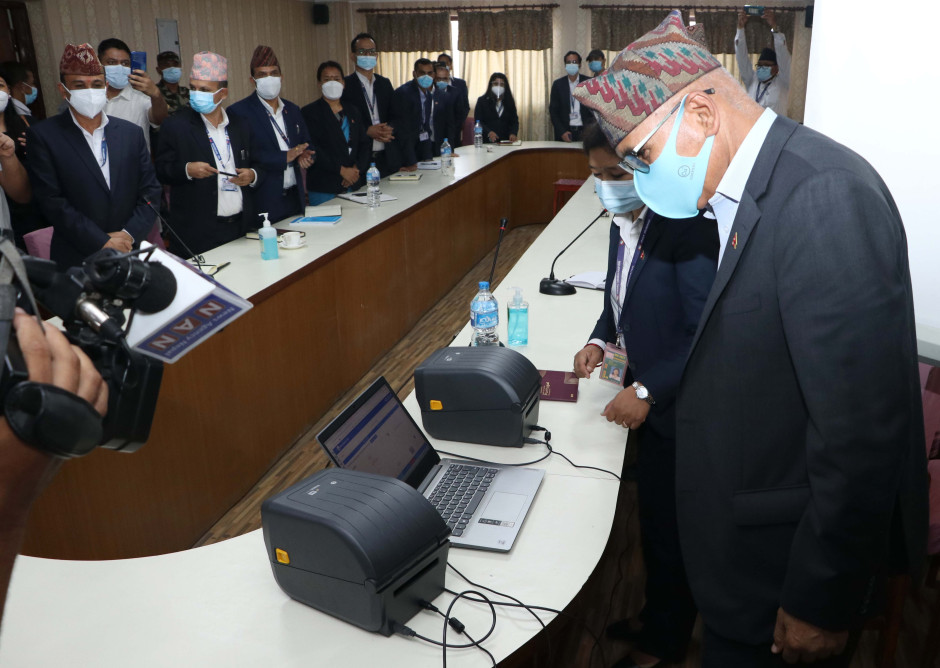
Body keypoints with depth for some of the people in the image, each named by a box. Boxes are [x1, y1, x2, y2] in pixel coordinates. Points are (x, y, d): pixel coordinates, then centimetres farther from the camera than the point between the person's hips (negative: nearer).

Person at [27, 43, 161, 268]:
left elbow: (151, 191, 3)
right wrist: (102, 242, -15)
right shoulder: (43, 135, -4)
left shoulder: (131, 133, 5)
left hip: (131, 252, 3)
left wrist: (129, 234, -11)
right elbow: (51, 201, -10)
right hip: (76, 259, -2)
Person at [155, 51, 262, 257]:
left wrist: (253, 175, -5)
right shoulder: (176, 126, -1)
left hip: (242, 227, 4)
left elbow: (258, 166, 17)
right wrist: (187, 169, -20)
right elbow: (161, 171, -1)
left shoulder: (240, 126, 11)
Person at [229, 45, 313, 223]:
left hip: (295, 198, 6)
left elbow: (306, 144, 22)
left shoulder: (293, 110, 14)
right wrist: (285, 157, -20)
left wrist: (305, 156, -2)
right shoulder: (238, 112, -7)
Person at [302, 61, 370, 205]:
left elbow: (365, 143, 13)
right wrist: (341, 170, -16)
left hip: (354, 185, 5)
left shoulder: (353, 112, 17)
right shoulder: (309, 112, -1)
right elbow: (312, 149, -12)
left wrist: (357, 169, -5)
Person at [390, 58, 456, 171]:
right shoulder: (402, 94, -7)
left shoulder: (443, 96, 8)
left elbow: (449, 128, 14)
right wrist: (410, 162, -20)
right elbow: (402, 131, -13)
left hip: (437, 152, 4)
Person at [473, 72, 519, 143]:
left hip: (506, 141, 2)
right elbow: (478, 121, 0)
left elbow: (514, 121, 13)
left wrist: (513, 133, -8)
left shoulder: (509, 102, 16)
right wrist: (488, 132, -18)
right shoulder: (482, 100, 8)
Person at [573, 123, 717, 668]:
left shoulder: (687, 228, -25)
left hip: (679, 409, -8)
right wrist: (600, 340, 0)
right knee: (653, 515, 22)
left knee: (671, 526, 11)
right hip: (647, 398, 8)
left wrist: (647, 391, -24)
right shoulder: (625, 223, 2)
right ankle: (657, 619, 45)